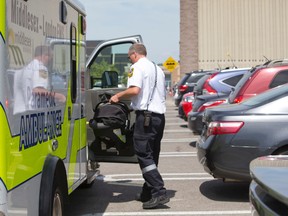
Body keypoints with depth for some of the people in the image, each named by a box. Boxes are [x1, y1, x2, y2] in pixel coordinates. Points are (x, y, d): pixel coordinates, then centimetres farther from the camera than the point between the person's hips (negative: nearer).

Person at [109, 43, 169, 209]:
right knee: (152, 156, 13)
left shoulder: (138, 66, -4)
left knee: (144, 155, -8)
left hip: (145, 116, -9)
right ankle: (148, 192, 19)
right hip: (160, 115, 9)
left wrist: (118, 96, -7)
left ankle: (159, 193, -15)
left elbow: (135, 89, -20)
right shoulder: (158, 69, 22)